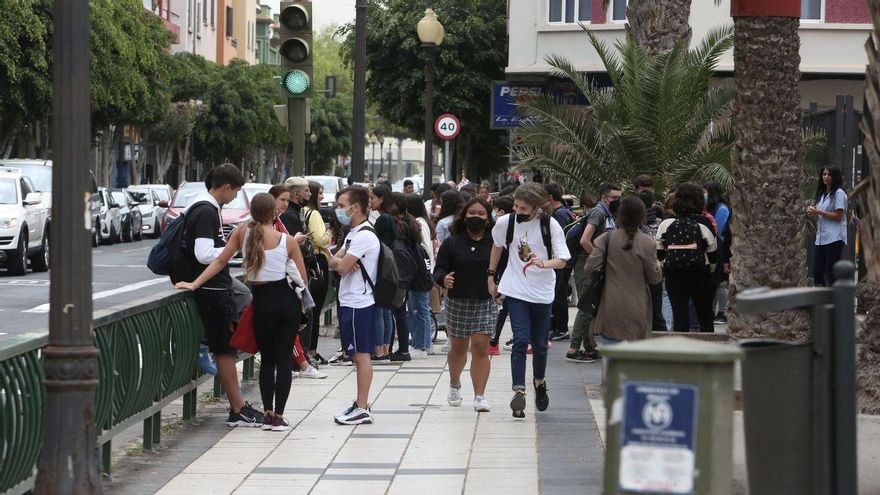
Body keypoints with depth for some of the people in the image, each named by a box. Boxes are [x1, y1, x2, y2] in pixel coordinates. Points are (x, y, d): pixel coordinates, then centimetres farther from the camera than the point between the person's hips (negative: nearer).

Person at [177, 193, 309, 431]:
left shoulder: (242, 234, -3)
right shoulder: (287, 240, -4)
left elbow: (220, 262, -4)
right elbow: (302, 278, 0)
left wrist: (195, 284, -1)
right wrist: (302, 305, 15)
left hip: (263, 302, 1)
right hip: (288, 301, -1)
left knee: (267, 358, 16)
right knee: (284, 358, 7)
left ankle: (268, 413, 10)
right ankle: (278, 416, 2)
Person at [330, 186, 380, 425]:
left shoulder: (364, 237, -16)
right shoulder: (353, 234, 17)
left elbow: (342, 267, -20)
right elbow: (334, 262, 13)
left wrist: (339, 261, 2)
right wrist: (340, 261, -9)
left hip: (358, 304, -10)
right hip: (351, 302, 10)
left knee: (361, 354, -7)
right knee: (358, 355, 13)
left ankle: (362, 410, -6)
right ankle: (361, 404, 19)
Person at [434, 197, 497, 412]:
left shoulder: (495, 243, -1)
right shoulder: (451, 243, 0)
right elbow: (439, 269, -1)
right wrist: (443, 278, -23)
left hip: (485, 303, -1)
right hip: (458, 303, 1)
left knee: (480, 347, -9)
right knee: (458, 348, 15)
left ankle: (479, 395, -5)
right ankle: (455, 385, 40)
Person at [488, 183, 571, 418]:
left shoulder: (550, 225, -10)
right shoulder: (506, 222, -4)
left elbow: (562, 260, -11)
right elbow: (497, 246, 16)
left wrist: (544, 263, -31)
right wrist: (491, 275, 18)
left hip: (542, 291, 0)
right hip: (516, 290, 0)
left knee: (539, 344, 11)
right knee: (520, 340, -14)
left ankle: (539, 382, 37)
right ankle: (519, 390, -15)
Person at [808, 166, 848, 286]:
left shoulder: (839, 193, -6)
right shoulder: (822, 194, 20)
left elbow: (838, 216, -13)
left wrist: (818, 212, -12)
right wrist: (812, 214, 3)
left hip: (834, 239, -8)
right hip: (821, 238, 8)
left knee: (830, 271, -7)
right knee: (817, 270, 3)